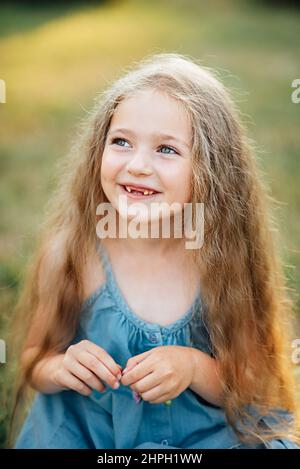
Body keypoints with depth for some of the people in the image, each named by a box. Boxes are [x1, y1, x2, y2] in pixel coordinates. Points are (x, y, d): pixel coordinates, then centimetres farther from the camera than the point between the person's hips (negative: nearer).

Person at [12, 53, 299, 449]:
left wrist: (195, 367, -25)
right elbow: (34, 363, -3)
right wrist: (60, 368, -24)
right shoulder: (71, 251, -16)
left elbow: (251, 388, -7)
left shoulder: (226, 255, -16)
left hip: (207, 434, 1)